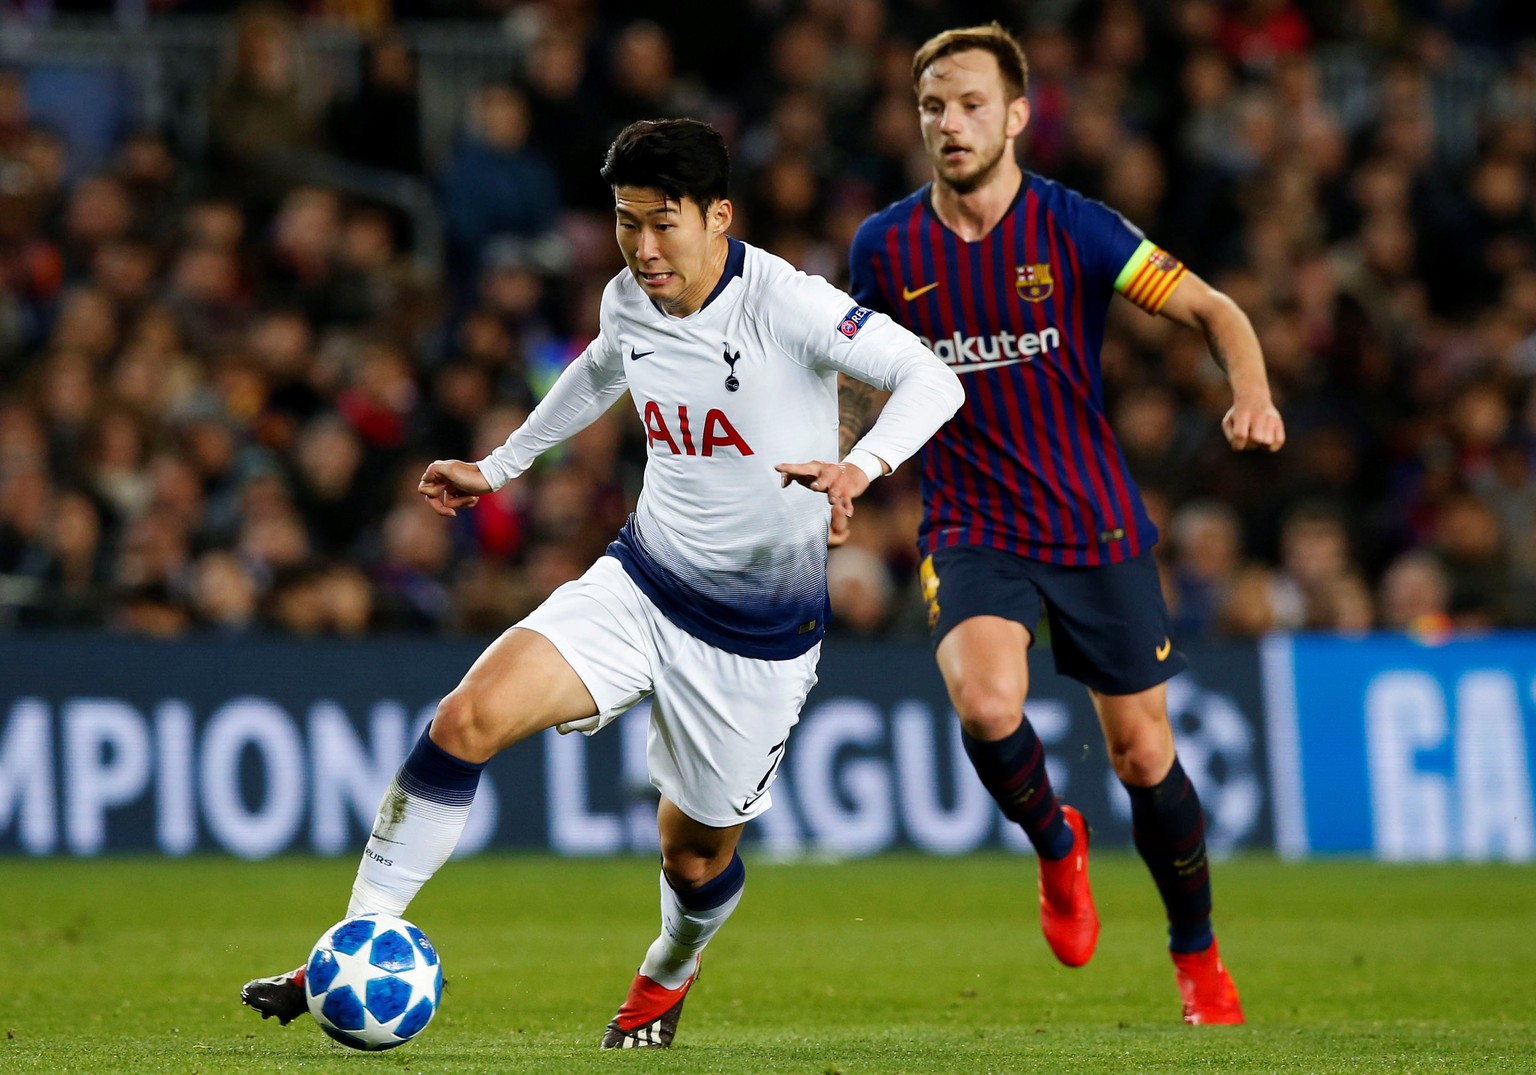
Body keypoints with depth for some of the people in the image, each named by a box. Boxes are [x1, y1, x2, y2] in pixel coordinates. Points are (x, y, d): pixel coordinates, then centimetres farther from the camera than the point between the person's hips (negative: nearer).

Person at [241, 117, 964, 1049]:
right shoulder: (628, 302, -2)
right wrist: (500, 467, 27)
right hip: (642, 580, 4)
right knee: (469, 717, -18)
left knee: (696, 851, 9)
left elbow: (933, 380, -26)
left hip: (761, 628, -4)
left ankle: (670, 974, 47)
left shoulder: (784, 305, -21)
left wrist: (860, 466, -44)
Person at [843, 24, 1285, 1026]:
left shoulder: (1071, 226, -9)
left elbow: (1212, 309, -8)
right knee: (986, 703, -27)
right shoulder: (887, 246, -1)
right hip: (971, 525, 1)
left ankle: (1198, 954, 26)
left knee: (1144, 756, 2)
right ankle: (1055, 844, 5)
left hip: (1097, 524, -1)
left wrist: (1253, 396, -27)